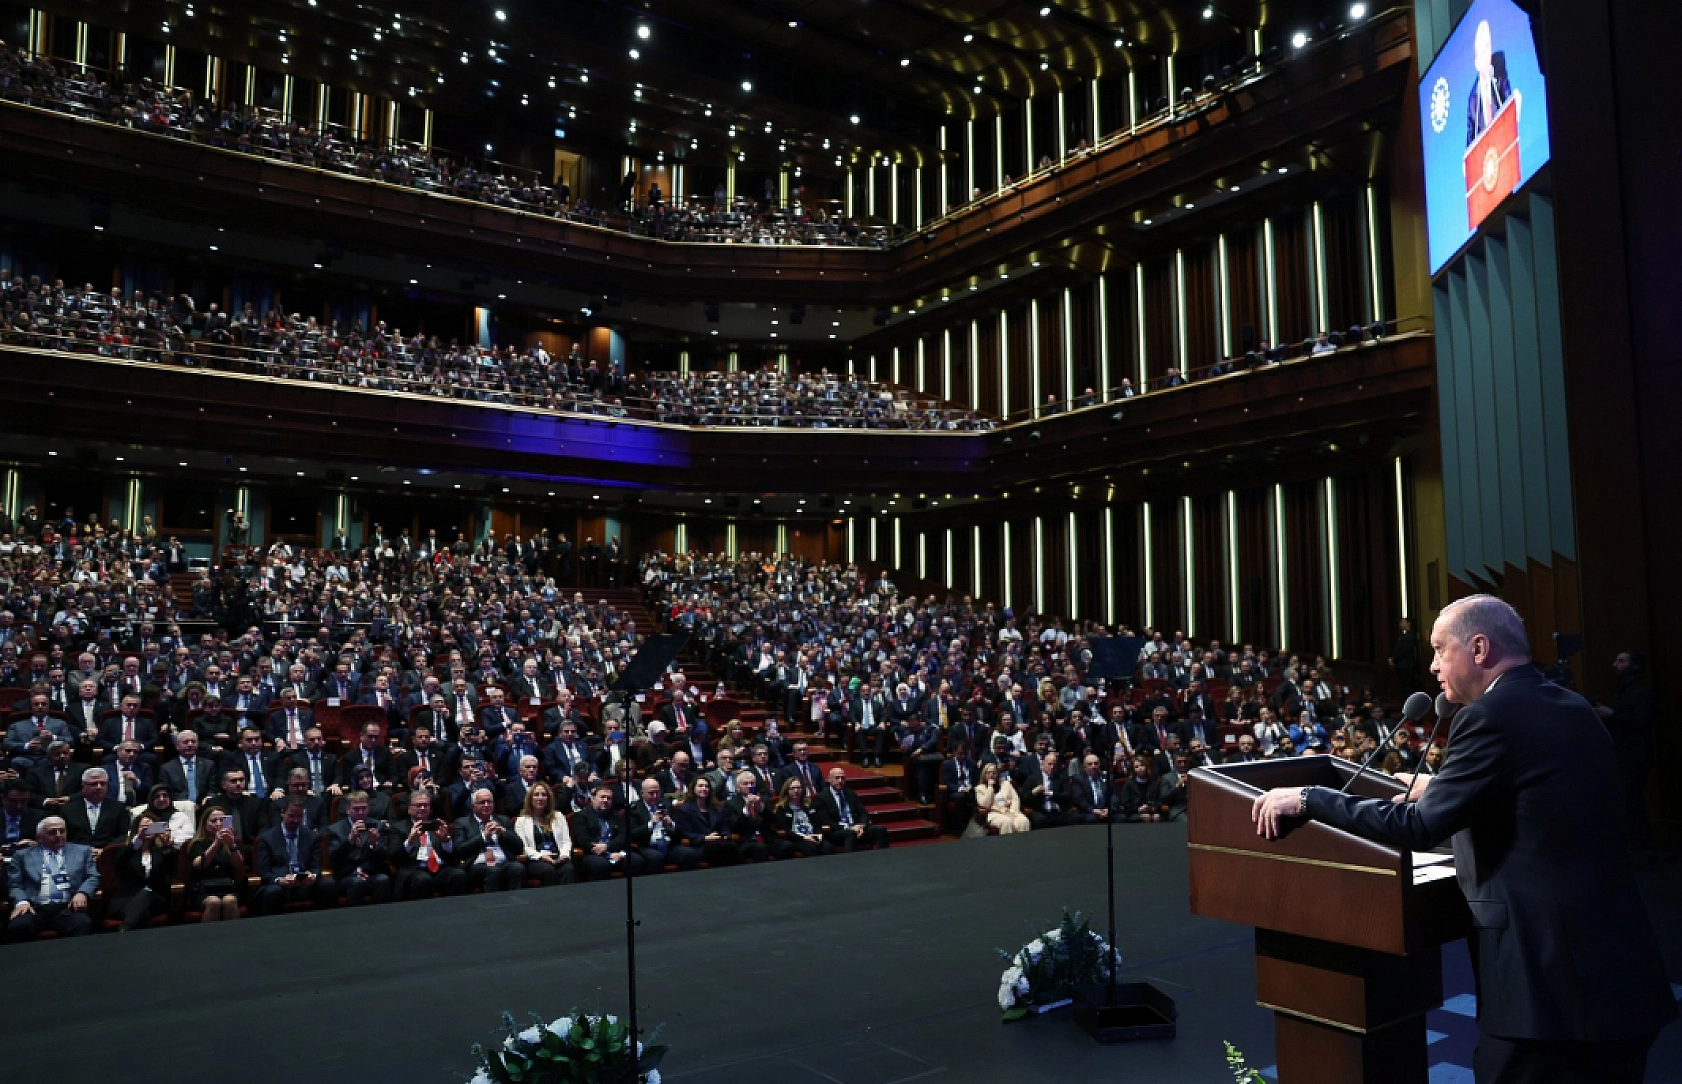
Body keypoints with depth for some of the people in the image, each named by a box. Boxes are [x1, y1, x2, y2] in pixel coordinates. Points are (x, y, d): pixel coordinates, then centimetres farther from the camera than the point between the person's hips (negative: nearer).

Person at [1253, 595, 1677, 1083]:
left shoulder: (1491, 716, -15)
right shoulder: (1574, 709, 11)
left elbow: (1420, 827, -18)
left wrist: (1309, 798, -11)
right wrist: (1442, 789, 29)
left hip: (1548, 975, -8)